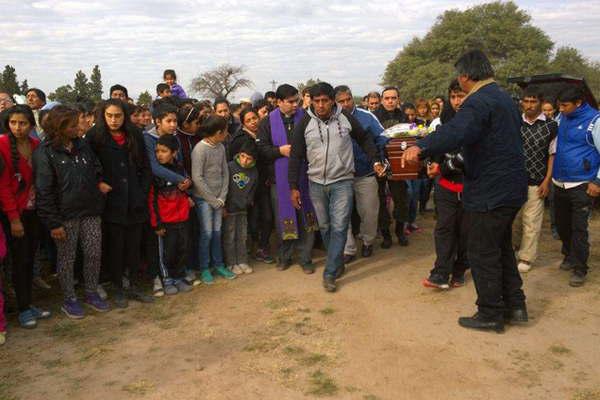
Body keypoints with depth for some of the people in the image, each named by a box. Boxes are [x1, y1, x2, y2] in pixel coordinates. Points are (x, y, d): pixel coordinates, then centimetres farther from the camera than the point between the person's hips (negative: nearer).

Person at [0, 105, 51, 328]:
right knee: (20, 260, 2)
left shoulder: (36, 146, 3)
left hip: (33, 211, 5)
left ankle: (28, 304, 23)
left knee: (30, 259, 11)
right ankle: (23, 309, 14)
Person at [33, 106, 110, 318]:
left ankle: (92, 293, 27)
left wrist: (100, 183, -2)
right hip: (65, 215, -5)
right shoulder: (45, 153, -9)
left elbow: (96, 169, 20)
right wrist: (53, 223, -14)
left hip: (90, 211, 5)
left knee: (94, 253, 9)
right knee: (66, 258, 8)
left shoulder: (83, 145, 7)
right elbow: (44, 191, -11)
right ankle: (69, 300, 24)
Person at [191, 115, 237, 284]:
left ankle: (218, 264, 24)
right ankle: (204, 268, 14)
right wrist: (213, 199, -13)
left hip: (218, 198, 6)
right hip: (203, 198, -5)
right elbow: (197, 178, -17)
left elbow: (225, 173, 7)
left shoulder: (221, 147, 4)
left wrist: (222, 198, -2)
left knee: (217, 232, 11)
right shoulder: (200, 149, -16)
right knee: (207, 233, 0)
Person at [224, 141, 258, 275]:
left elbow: (251, 192, 8)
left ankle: (242, 262, 21)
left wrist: (247, 202, -4)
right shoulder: (229, 167, -12)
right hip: (228, 209, -4)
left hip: (243, 210, 4)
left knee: (242, 237, 11)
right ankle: (231, 263, 12)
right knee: (229, 237, 3)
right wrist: (223, 207, -11)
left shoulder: (254, 172, 1)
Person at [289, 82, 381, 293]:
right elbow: (296, 156, 1)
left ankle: (330, 273, -3)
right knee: (325, 227, 11)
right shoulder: (305, 123, -2)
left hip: (342, 182, -2)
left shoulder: (346, 118, -3)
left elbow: (365, 139, 13)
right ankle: (338, 262, 29)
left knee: (339, 227, -8)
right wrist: (294, 187, -2)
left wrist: (375, 161, 0)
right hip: (316, 183, 2)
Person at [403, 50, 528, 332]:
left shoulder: (479, 101, -19)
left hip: (490, 192, -10)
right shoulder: (504, 98, 13)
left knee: (482, 254, 2)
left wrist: (421, 148, -51)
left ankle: (490, 315, 13)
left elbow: (456, 131, -40)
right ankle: (515, 306, 28)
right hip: (512, 189, 10)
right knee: (503, 248, 21)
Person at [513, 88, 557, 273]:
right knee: (514, 218, 5)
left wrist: (547, 181, -4)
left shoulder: (551, 126, 1)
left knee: (531, 221, 1)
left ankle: (526, 258, 12)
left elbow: (553, 154, 2)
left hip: (536, 181, -2)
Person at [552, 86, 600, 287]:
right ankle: (570, 257, 35)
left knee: (579, 228, -3)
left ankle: (580, 269, 7)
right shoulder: (562, 118, 7)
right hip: (559, 183, 6)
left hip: (581, 185, -6)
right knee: (562, 224, 15)